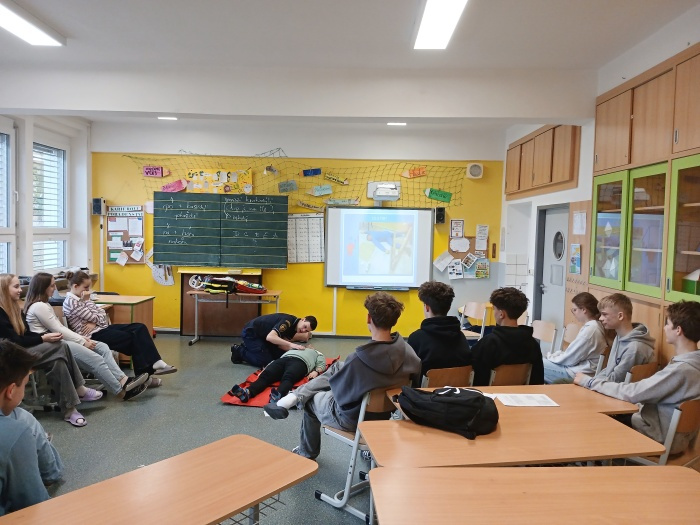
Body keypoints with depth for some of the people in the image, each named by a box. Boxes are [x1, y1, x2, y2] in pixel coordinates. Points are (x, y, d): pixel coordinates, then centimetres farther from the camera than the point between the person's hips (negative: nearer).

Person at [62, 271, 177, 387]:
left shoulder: (82, 298, 16)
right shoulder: (71, 302, -12)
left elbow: (102, 313, 10)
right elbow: (93, 317, -15)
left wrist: (95, 322, -10)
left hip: (101, 328, 9)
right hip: (93, 335, -9)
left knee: (139, 327, -8)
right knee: (132, 338, -19)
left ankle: (155, 362, -18)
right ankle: (143, 376, -12)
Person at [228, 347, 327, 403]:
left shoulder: (317, 353, 39)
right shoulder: (293, 349, 45)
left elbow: (322, 364, 17)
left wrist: (316, 371, -7)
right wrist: (267, 368, 8)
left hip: (300, 361, -3)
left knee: (288, 378, -37)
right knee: (266, 375, -28)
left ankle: (279, 395, -67)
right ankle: (247, 392, -54)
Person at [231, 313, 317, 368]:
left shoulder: (294, 327, -1)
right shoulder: (288, 321, -28)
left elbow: (280, 344, -5)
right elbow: (270, 337, -41)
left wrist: (294, 348, -21)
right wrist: (291, 344, -41)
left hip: (262, 335, 9)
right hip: (250, 333, -9)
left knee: (280, 356, 4)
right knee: (266, 362, -11)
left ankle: (248, 347, 17)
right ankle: (239, 351, 6)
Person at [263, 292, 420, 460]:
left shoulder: (358, 359, -35)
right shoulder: (407, 350, -21)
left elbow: (339, 390, -19)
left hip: (352, 419, -5)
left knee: (311, 399, 25)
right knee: (336, 367, 17)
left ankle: (307, 453, 45)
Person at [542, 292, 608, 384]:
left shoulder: (589, 329, -22)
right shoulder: (594, 325, 8)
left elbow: (570, 359, -18)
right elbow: (572, 351, 15)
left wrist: (551, 357, -2)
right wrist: (554, 355, 6)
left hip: (578, 373, -10)